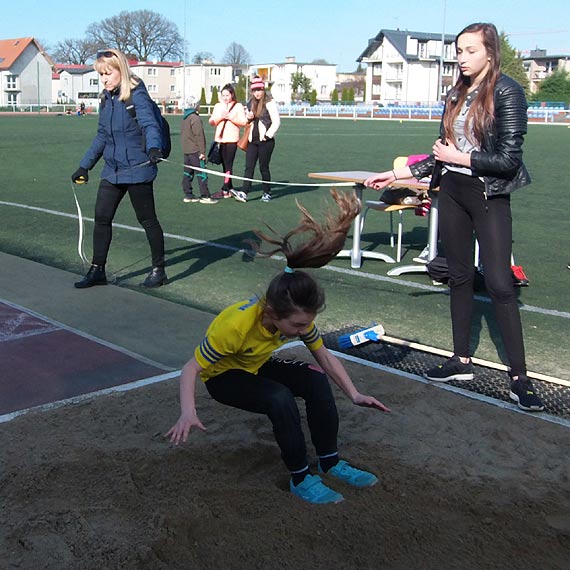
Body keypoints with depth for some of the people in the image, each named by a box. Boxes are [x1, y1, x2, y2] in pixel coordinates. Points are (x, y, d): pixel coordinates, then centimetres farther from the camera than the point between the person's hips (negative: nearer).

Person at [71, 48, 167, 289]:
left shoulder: (136, 94, -10)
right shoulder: (106, 98, 11)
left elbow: (150, 124, -23)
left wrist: (153, 147, -44)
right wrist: (85, 165, 22)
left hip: (137, 170, -7)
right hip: (112, 170, 7)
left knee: (147, 219, 4)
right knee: (101, 217, 7)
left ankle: (159, 269, 17)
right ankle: (97, 270, 18)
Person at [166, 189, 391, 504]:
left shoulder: (298, 317, -22)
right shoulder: (236, 325, -39)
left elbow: (325, 357, -8)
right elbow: (191, 369, -32)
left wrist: (355, 395, -16)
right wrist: (188, 412, -47)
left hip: (257, 366, 6)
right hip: (222, 376, -5)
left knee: (316, 380, -19)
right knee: (279, 398, -32)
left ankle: (330, 462, -2)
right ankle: (301, 479, -15)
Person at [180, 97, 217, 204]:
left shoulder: (184, 118, 13)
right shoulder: (195, 118, -15)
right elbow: (199, 135, -18)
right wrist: (202, 151, -16)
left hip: (186, 150, 9)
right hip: (195, 150, -9)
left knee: (188, 173, 12)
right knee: (202, 173, -5)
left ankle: (188, 195, 14)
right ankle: (205, 196, -5)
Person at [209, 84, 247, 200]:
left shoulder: (238, 106, 1)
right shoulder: (218, 106, 14)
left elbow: (244, 122, -7)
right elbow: (211, 122, 8)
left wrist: (230, 117, -15)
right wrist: (220, 117, -9)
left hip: (232, 139, -5)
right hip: (219, 139, 5)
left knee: (228, 165, -8)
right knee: (224, 165, 8)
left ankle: (225, 190, -8)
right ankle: (230, 189, 15)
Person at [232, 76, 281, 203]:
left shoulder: (269, 103, -7)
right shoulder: (251, 103, 13)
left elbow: (276, 122, -10)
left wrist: (267, 135, -14)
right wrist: (248, 117, 3)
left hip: (265, 141, -6)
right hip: (253, 140, 6)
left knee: (263, 167, 1)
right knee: (249, 166, -3)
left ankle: (267, 193, 15)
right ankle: (244, 193, -9)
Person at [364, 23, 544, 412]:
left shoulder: (507, 92, -11)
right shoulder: (456, 95, 9)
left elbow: (509, 159, -16)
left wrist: (459, 157, -11)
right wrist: (395, 174, 10)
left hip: (490, 196, -6)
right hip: (452, 191, 7)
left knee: (499, 283, -8)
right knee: (460, 277, 11)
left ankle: (519, 377, 0)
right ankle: (462, 361, 21)